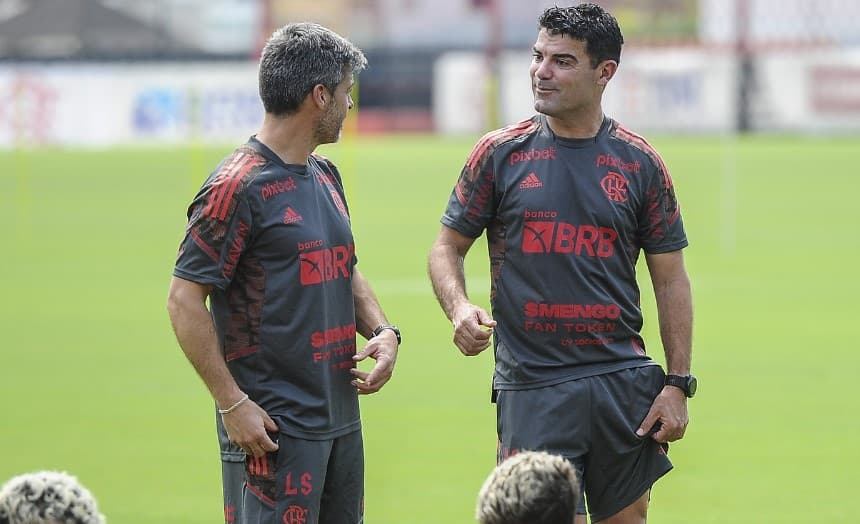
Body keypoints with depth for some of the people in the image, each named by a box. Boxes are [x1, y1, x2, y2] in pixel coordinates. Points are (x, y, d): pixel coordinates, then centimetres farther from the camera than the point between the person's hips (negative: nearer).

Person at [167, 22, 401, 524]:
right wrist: (233, 403, -18)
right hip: (276, 425, -9)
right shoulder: (239, 186, -13)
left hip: (342, 417, 9)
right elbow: (185, 299, -15)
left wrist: (383, 331, 5)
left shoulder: (325, 176, 14)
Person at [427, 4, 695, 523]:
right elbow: (447, 248, 9)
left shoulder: (639, 163, 4)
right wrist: (460, 309, -12)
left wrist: (679, 384, 1)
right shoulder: (501, 153, 2)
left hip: (623, 381, 2)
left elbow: (671, 279, 8)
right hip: (532, 389, -2)